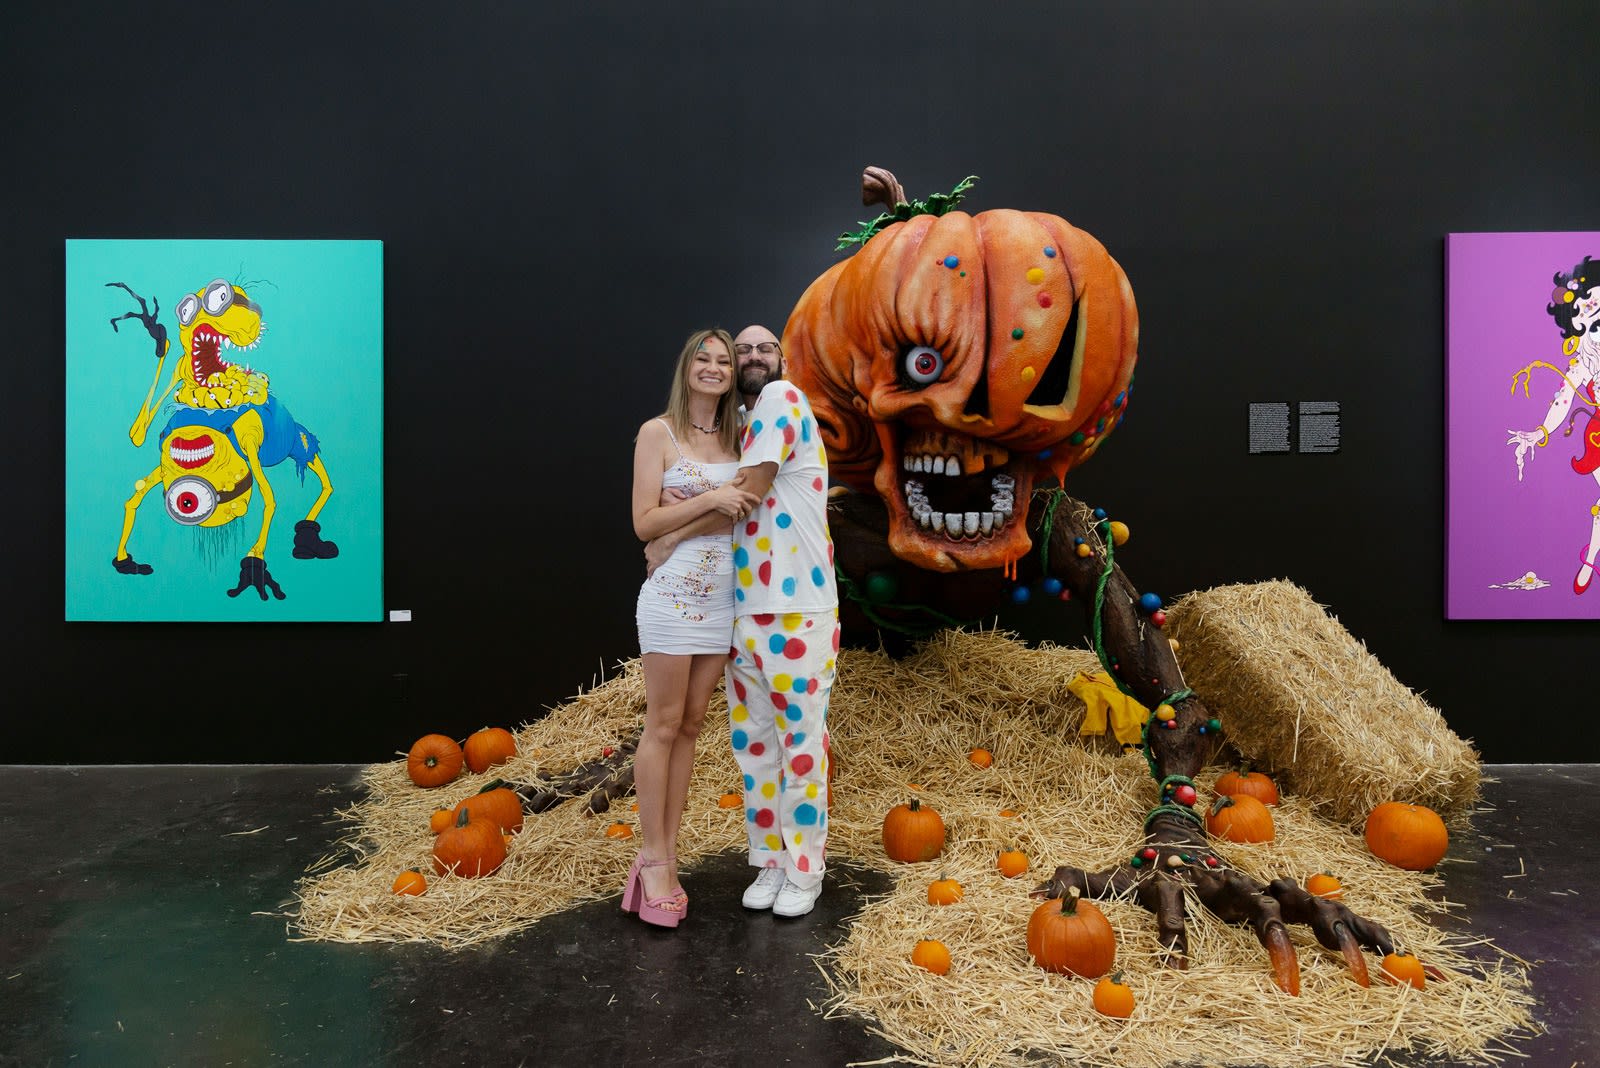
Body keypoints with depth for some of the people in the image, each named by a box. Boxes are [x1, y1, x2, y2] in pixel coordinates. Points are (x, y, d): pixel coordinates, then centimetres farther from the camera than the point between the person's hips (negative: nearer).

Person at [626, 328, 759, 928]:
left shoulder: (737, 437, 11)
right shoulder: (657, 433, -4)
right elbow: (644, 523, -9)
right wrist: (710, 501, -17)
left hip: (723, 593, 5)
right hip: (673, 591, -5)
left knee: (690, 726, 9)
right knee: (662, 726, 0)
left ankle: (667, 854, 18)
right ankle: (653, 858, 11)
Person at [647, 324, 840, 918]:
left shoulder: (782, 397, -5)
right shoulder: (740, 429, 18)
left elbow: (749, 490, -14)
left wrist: (675, 536, -6)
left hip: (797, 609, -7)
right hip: (743, 610, 8)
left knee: (801, 740, 2)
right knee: (752, 741, 11)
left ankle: (804, 871, 15)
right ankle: (769, 861, 25)